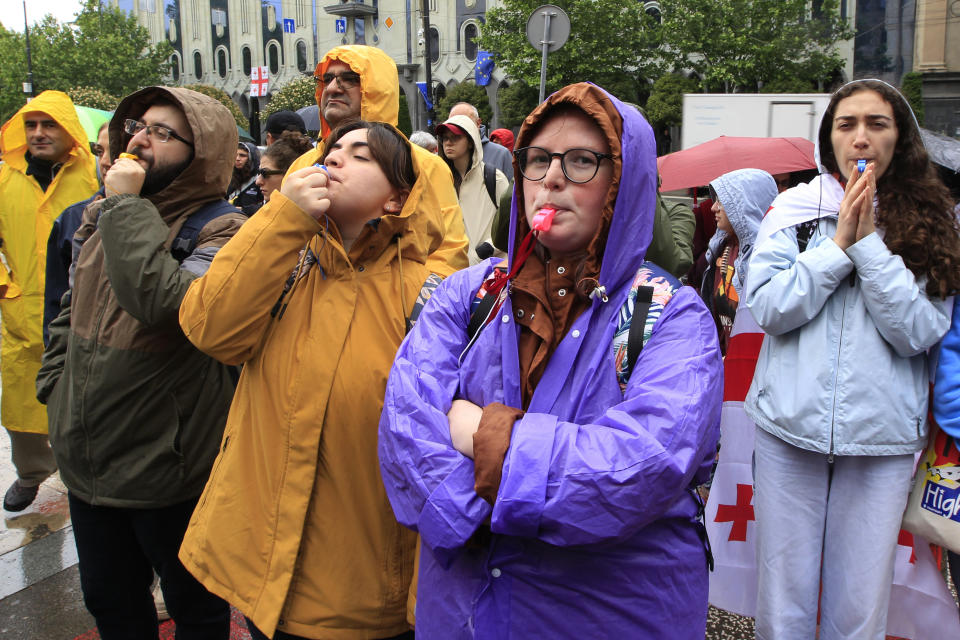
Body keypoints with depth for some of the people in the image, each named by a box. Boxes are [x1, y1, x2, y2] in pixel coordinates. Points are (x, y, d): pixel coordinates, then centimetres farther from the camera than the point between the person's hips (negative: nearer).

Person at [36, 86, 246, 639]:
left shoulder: (221, 230, -18)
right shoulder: (104, 215, 5)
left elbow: (164, 300, -36)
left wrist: (127, 206, -26)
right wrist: (56, 385, 10)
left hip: (167, 472, -6)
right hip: (87, 464, 7)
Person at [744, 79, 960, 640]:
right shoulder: (793, 209, 4)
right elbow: (767, 308, -7)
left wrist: (870, 242, -10)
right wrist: (839, 244, -10)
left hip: (883, 439, 1)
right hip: (791, 429, 0)